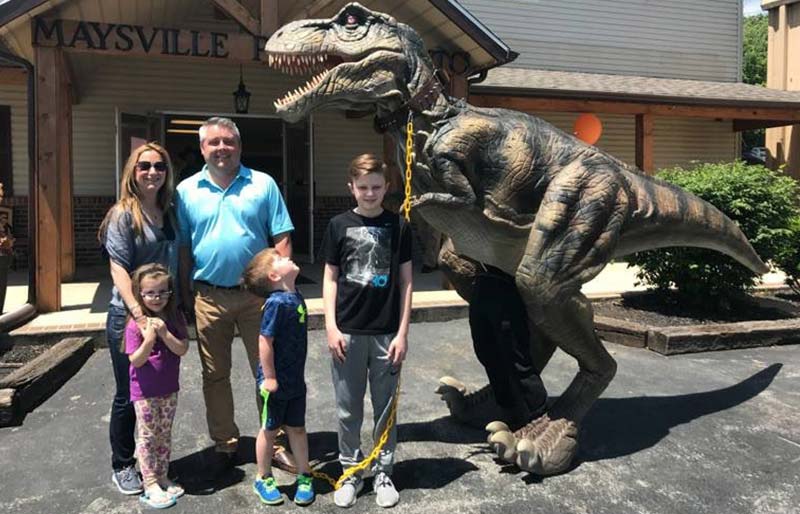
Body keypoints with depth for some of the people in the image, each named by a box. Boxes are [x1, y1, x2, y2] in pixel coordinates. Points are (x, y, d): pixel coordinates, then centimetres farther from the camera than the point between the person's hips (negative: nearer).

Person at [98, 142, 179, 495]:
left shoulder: (170, 213, 9)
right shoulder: (123, 215, -9)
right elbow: (118, 270, -16)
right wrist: (139, 314, -26)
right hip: (128, 316, -5)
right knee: (129, 396, 7)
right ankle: (122, 467, 25)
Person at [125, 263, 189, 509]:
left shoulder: (175, 318, -4)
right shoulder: (136, 324, -15)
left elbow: (182, 349, -11)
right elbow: (135, 361, -17)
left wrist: (164, 333, -25)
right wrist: (149, 340, -33)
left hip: (169, 389, 4)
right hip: (144, 391, -4)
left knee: (165, 435, 15)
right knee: (147, 436, 5)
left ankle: (162, 477, 28)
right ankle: (150, 484, 14)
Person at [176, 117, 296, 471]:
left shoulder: (263, 185, 2)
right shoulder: (187, 191, 5)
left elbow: (281, 240, 0)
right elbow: (182, 248, 7)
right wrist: (184, 296, 5)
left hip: (257, 294, -1)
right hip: (209, 296, 2)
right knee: (215, 375, 12)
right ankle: (224, 444, 29)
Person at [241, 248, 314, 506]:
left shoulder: (295, 296, 1)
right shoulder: (277, 302, -23)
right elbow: (265, 342, -23)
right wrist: (269, 378, -18)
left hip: (295, 380, 7)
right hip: (276, 383, -7)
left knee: (297, 428, 17)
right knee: (270, 430, 12)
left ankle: (305, 476, 32)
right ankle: (264, 479, 30)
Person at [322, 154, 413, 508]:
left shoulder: (398, 227, 0)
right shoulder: (339, 225, 2)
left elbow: (405, 282, 1)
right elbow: (330, 278, 4)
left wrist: (402, 332, -4)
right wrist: (330, 326, -4)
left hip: (386, 333, 0)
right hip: (347, 332, 1)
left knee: (385, 407, 11)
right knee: (348, 409, 11)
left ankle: (383, 473, 26)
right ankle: (350, 471, 27)